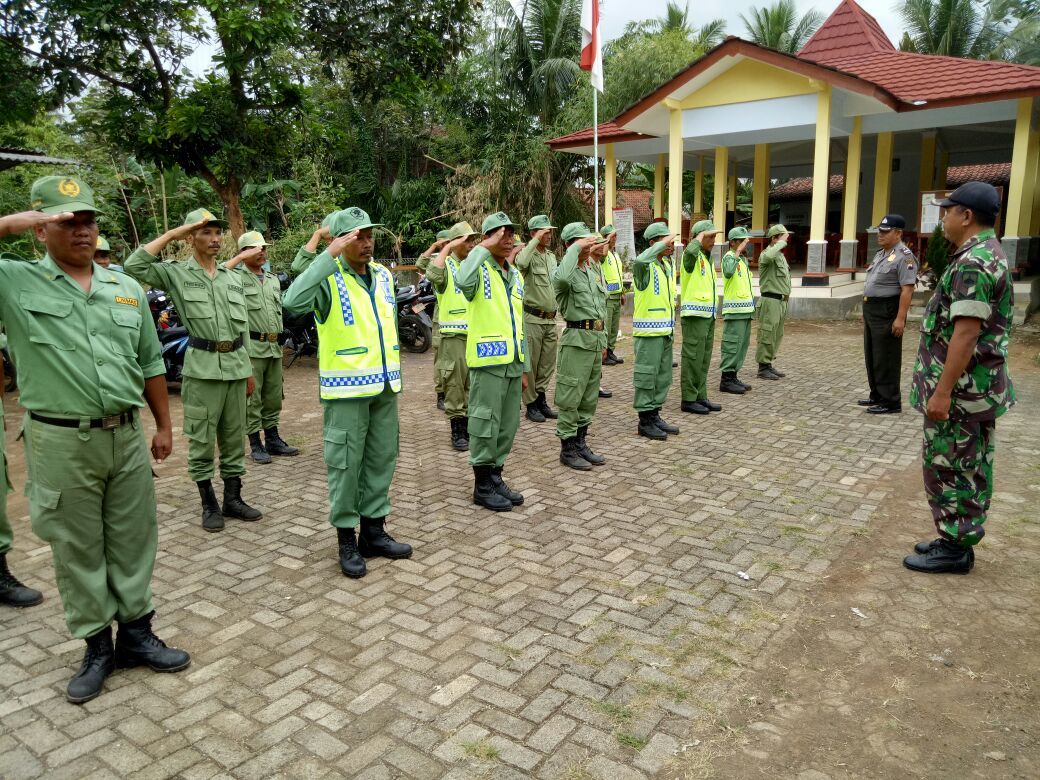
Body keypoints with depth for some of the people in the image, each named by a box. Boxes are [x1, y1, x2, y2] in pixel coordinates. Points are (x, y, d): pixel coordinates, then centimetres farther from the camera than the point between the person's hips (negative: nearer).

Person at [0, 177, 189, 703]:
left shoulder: (126, 288, 8)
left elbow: (150, 363, 13)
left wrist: (164, 425, 12)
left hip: (126, 436, 3)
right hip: (62, 442, -3)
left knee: (133, 541, 12)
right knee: (77, 550, 9)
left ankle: (136, 635, 27)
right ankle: (97, 648, 24)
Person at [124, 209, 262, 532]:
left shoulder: (233, 278, 14)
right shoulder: (176, 274, 0)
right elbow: (134, 266, -18)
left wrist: (249, 370, 15)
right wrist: (170, 234, -12)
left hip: (236, 366, 5)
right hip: (202, 369, -4)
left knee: (234, 438, 10)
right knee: (201, 441, 2)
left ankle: (233, 498, 20)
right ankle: (209, 504, 13)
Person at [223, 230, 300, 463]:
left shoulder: (273, 280, 19)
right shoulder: (237, 277, -3)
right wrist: (241, 258, -21)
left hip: (274, 347, 7)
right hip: (252, 347, -7)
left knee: (274, 396, 12)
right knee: (252, 398, -1)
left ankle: (273, 440, 22)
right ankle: (256, 445, 6)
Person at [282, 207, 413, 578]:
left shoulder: (383, 275, 11)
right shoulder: (329, 279, -11)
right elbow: (293, 301, -32)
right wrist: (330, 254, -29)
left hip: (384, 386, 7)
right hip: (346, 388, -6)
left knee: (381, 459, 12)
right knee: (346, 464, 2)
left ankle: (374, 530, 25)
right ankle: (347, 539, 15)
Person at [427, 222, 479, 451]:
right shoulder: (446, 265, -3)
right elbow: (433, 275, -27)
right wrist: (447, 248, -21)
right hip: (454, 336, -5)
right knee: (455, 385, 0)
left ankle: (471, 427, 24)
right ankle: (457, 431, 9)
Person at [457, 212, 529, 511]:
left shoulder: (516, 275, 16)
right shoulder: (481, 270, -7)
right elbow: (463, 281, -34)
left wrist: (525, 366, 18)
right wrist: (483, 249, -21)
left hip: (513, 360, 8)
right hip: (489, 360, -7)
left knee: (508, 425, 12)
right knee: (486, 423, -1)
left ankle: (496, 477, 25)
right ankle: (482, 485, 11)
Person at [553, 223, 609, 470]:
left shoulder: (595, 269, 14)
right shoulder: (569, 271, -9)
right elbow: (561, 277, -37)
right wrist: (576, 249, -24)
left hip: (596, 338, 8)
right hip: (577, 339, -8)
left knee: (590, 397, 14)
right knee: (571, 396, -2)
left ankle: (581, 443, 25)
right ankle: (567, 448, 8)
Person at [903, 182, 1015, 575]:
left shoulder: (972, 263, -20)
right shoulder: (988, 254, 14)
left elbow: (966, 333, -25)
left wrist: (942, 391, -23)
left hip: (959, 389, -10)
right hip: (976, 387, 10)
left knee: (949, 468, -1)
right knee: (969, 468, 15)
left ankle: (954, 549, 10)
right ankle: (958, 541, 25)